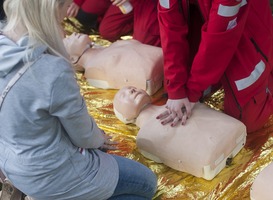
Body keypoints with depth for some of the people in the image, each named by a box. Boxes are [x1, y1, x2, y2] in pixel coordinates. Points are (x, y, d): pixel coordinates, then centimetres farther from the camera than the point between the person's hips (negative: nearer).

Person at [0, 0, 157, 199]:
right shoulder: (53, 71, -35)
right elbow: (83, 134, -15)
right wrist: (98, 139, 5)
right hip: (48, 175, -8)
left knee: (98, 141, 32)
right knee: (147, 183, 10)